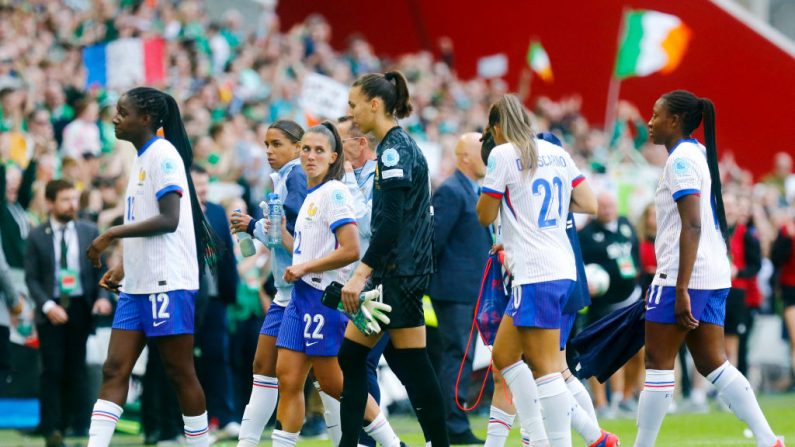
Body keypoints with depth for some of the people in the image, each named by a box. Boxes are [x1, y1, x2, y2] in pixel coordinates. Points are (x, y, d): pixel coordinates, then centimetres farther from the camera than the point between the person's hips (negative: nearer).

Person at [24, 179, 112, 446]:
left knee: (75, 369, 5)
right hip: (51, 308, -2)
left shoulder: (89, 232, 5)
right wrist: (47, 305, -15)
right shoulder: (37, 236, 0)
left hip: (80, 306, 2)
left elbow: (100, 269, 6)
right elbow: (31, 277, -1)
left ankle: (76, 422, 12)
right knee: (52, 370, -5)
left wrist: (102, 297, -11)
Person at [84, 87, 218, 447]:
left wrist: (112, 235, -20)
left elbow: (169, 220, -21)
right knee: (114, 370, 0)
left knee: (180, 373, -1)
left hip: (167, 282, -9)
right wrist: (126, 267, 19)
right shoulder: (142, 158, 16)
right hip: (139, 284, 9)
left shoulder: (163, 154, -11)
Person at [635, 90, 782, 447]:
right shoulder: (699, 154, 16)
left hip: (683, 276, -9)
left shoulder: (681, 159, -12)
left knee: (658, 363, -2)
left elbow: (692, 226, -20)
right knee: (712, 363, 9)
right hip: (714, 276, 9)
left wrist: (681, 289, -24)